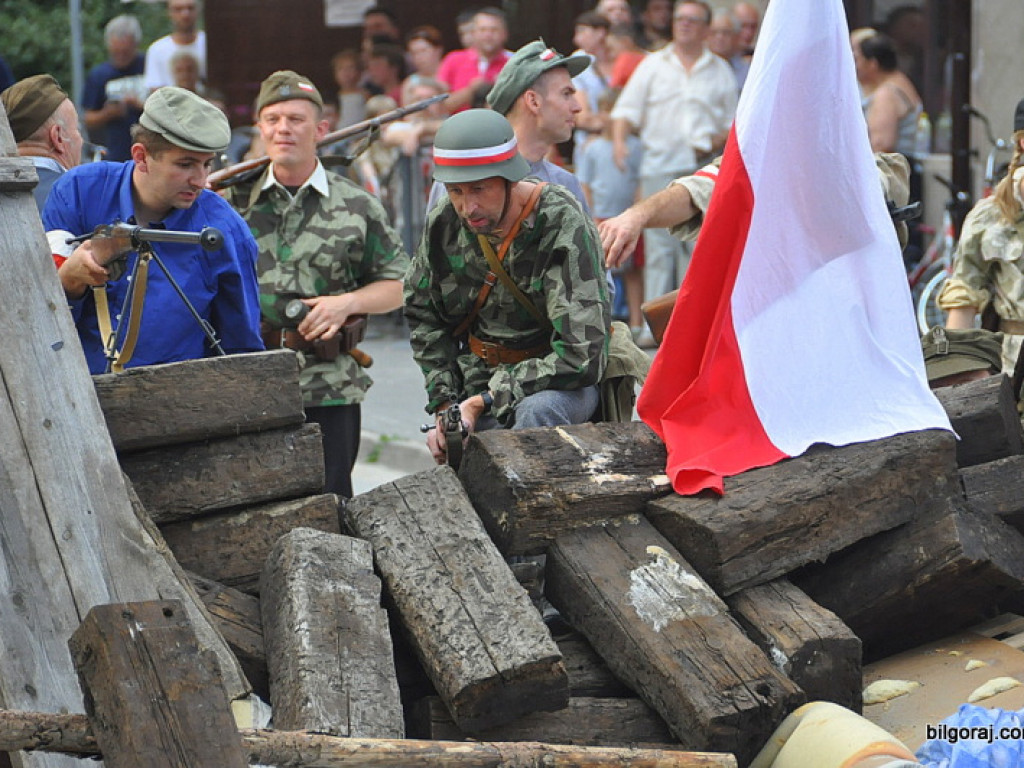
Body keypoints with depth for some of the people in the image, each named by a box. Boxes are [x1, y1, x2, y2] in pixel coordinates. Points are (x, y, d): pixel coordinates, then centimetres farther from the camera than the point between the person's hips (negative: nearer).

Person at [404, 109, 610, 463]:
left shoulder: (563, 225, -20)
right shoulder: (443, 224, -4)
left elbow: (580, 356, -24)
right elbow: (422, 314, 13)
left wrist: (484, 401, -23)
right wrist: (443, 405, 1)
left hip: (555, 382, -4)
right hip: (478, 378, 5)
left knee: (538, 411, -37)